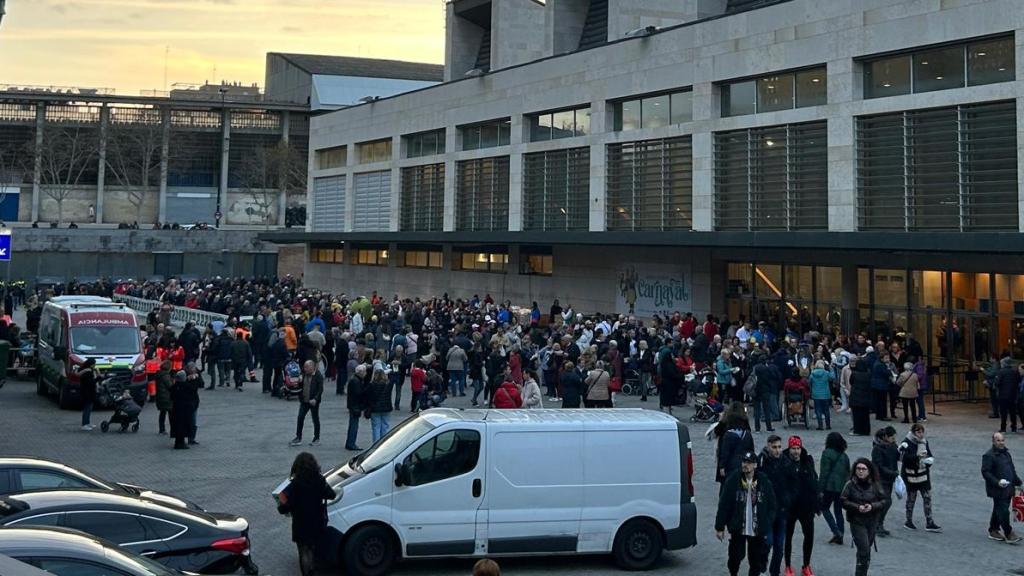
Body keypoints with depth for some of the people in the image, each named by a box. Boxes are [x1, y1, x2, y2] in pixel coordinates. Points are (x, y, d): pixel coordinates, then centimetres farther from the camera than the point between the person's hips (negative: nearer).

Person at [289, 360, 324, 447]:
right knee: (300, 418, 3)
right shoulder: (304, 374, 5)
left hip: (313, 402, -6)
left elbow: (320, 389, -16)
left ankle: (317, 439, 17)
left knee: (315, 420, 6)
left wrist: (315, 399, -25)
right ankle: (298, 438, 12)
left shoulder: (318, 376, -13)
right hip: (304, 401, 6)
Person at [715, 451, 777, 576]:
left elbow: (773, 506, 3)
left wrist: (767, 524, -6)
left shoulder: (764, 482, -3)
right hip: (737, 529, -1)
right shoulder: (732, 480, -7)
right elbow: (723, 505, -5)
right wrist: (720, 527, -5)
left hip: (758, 530, 1)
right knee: (735, 557, 6)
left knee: (756, 561, 7)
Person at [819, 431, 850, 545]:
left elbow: (824, 473, -13)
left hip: (830, 486, -6)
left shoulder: (827, 453, -10)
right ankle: (839, 537, 14)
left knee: (825, 508, 8)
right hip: (842, 487, 6)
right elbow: (848, 472, 15)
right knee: (838, 511, 13)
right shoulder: (844, 456, 11)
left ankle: (836, 532, -7)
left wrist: (821, 489, -10)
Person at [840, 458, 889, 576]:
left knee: (864, 550, 14)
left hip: (872, 522, 3)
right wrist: (857, 507, -18)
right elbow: (843, 501, -6)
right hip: (857, 522, -3)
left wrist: (872, 506, -16)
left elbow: (883, 501, 1)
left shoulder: (875, 485, -1)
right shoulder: (850, 485, -8)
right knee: (864, 550, -12)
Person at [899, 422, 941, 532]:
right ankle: (909, 522, 20)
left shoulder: (924, 441, 5)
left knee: (927, 497, 2)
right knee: (911, 498, 6)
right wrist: (917, 456, -36)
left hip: (923, 474, 5)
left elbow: (930, 455, 13)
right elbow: (904, 458, -25)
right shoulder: (906, 443, -13)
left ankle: (929, 523, 7)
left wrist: (929, 460, -10)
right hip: (910, 475, -5)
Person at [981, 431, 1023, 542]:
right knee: (1003, 511, -9)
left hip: (1008, 489, 8)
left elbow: (1012, 470, 24)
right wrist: (997, 482, -25)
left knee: (998, 510, 16)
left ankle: (993, 531, 26)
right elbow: (985, 472, -17)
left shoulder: (1006, 453, 15)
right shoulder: (989, 455, -13)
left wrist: (1017, 483, 21)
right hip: (997, 490, -8)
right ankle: (1009, 534, -4)